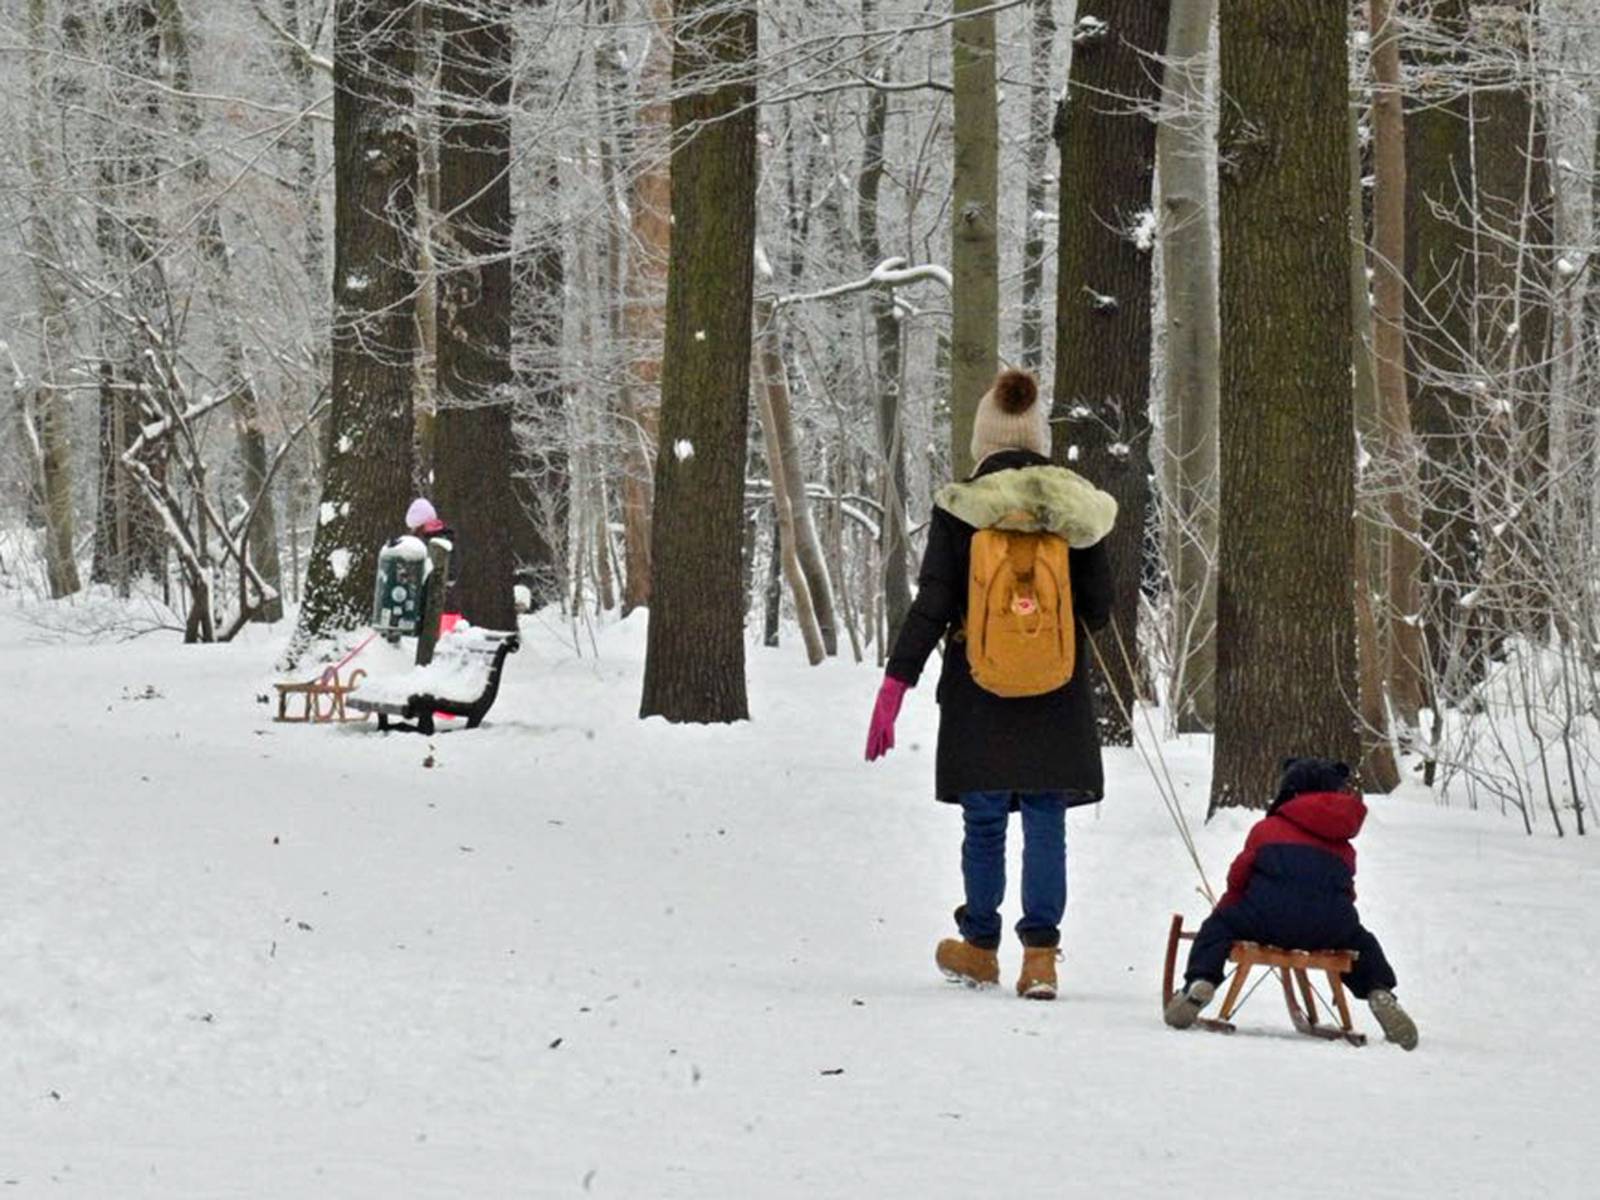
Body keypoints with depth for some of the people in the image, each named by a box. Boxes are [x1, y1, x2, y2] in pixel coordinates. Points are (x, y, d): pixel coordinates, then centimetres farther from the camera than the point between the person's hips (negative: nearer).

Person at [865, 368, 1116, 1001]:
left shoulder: (958, 509, -7)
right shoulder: (1077, 506, -2)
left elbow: (930, 607, -9)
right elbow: (1098, 609, 3)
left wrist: (894, 687, -7)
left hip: (979, 690, -1)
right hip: (1057, 697, 1)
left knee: (983, 822, 12)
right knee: (1046, 823, 3)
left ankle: (980, 947, 23)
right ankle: (1041, 952, -5)